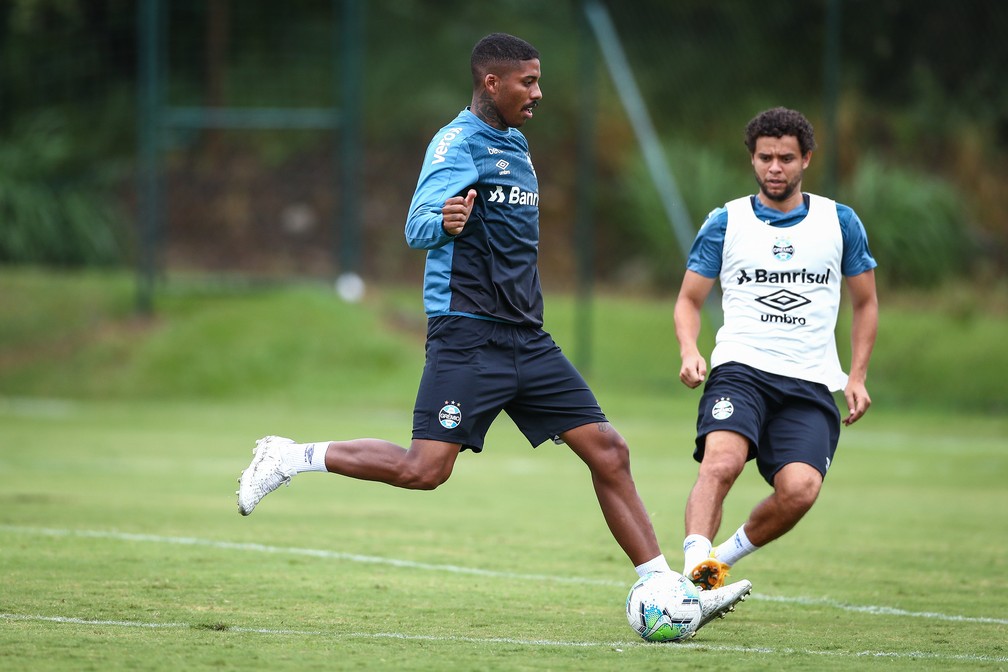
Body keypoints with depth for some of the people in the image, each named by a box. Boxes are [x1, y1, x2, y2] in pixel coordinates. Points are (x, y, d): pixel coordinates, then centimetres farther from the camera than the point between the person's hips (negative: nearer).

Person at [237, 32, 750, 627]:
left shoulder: (517, 146, 17)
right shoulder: (458, 142, -9)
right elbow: (418, 227, -23)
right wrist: (442, 222, -43)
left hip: (527, 342, 8)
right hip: (468, 336, -8)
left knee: (608, 451, 0)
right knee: (424, 469, -16)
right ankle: (290, 458, 2)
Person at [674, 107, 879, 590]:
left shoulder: (840, 222, 10)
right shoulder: (725, 223, 8)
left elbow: (865, 303, 20)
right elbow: (689, 299, 13)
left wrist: (857, 377, 9)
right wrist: (689, 351, -8)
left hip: (811, 384, 1)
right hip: (740, 370, -1)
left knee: (799, 489, -21)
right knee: (721, 462, -31)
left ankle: (727, 555, 3)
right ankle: (696, 564, -40)